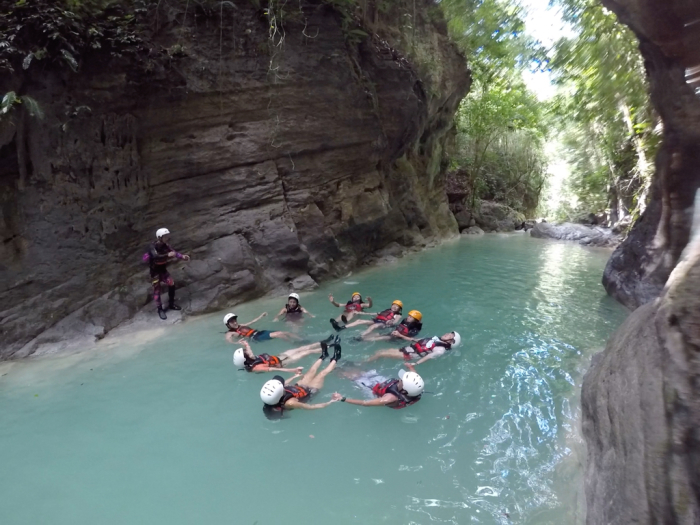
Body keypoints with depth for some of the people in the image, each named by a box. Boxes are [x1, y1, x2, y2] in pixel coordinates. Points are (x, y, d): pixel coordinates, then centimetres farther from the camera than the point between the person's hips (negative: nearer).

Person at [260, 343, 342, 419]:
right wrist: (329, 402, -37)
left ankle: (323, 356, 49)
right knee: (322, 373, 8)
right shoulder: (290, 403, -46)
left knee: (312, 371, 19)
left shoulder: (272, 396, -26)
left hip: (299, 387, 5)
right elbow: (311, 407, -38)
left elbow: (284, 385, -2)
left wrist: (294, 377, 14)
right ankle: (335, 359, 36)